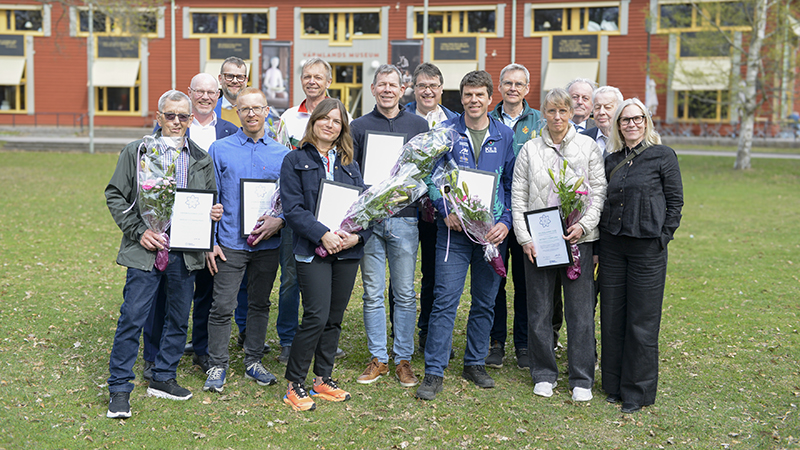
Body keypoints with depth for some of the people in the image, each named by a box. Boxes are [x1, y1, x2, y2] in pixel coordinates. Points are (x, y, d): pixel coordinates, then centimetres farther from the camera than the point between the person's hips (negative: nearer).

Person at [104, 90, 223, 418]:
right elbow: (115, 196, 3)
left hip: (186, 251, 4)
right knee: (132, 318, -4)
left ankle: (163, 378, 27)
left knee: (178, 320, 11)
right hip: (146, 249, -3)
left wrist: (214, 213, -5)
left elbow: (211, 201, 19)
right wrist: (138, 231, -9)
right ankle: (119, 388, 7)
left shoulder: (202, 159, 11)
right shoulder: (136, 151, 3)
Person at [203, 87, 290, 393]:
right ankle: (217, 366, 12)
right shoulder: (220, 150, 2)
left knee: (260, 304, 12)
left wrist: (279, 221, -11)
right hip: (230, 242, -2)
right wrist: (210, 241, -4)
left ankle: (254, 362, 26)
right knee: (222, 307, -2)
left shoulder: (282, 154, 5)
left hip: (268, 243, 2)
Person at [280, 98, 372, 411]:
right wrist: (322, 234, -18)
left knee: (334, 318, 9)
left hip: (347, 251, 5)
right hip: (312, 250, -5)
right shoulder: (295, 161, 2)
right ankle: (294, 385, 2)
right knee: (316, 317, -11)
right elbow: (292, 208, -7)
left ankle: (323, 379, 22)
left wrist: (357, 236, -8)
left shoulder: (349, 165, 16)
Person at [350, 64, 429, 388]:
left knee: (405, 294, 4)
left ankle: (403, 360, 14)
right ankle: (378, 359, 16)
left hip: (405, 218, 0)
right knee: (373, 294, 5)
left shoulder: (418, 125, 10)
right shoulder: (359, 127, 10)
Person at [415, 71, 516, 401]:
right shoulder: (445, 132, 3)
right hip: (454, 228, -2)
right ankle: (434, 373, 0)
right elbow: (432, 176, 3)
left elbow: (513, 184, 9)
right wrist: (445, 212, -11)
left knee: (485, 301, 10)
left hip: (492, 231, 2)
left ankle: (475, 364, 25)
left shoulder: (505, 135, 8)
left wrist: (506, 221, -4)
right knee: (445, 300, -7)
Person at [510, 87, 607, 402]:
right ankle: (544, 374, 20)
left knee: (581, 311, -1)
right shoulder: (530, 150, 7)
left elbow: (599, 190, 3)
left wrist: (584, 224, -11)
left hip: (578, 238, -1)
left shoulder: (588, 146, 6)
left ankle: (582, 379, 11)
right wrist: (524, 237, -4)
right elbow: (518, 196, 5)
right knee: (539, 310, 5)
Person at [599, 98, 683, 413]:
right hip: (612, 244, 5)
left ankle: (638, 391, 13)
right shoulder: (612, 160, 11)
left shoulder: (663, 156, -2)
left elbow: (675, 201, -1)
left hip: (647, 247, -4)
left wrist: (662, 238, -7)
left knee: (642, 321, 1)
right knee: (611, 318, 9)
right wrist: (597, 246, 10)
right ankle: (614, 384, 23)